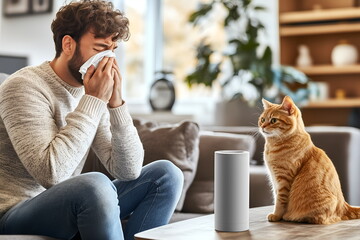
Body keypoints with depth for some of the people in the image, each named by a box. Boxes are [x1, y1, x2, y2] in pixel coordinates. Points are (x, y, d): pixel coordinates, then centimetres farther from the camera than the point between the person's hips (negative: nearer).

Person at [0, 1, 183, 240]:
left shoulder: (93, 93, 5)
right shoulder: (24, 87, -16)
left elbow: (128, 171, -1)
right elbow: (51, 173, -29)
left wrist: (116, 102, -12)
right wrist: (94, 101, -23)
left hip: (69, 208, 7)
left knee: (166, 174, -1)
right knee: (95, 184, -35)